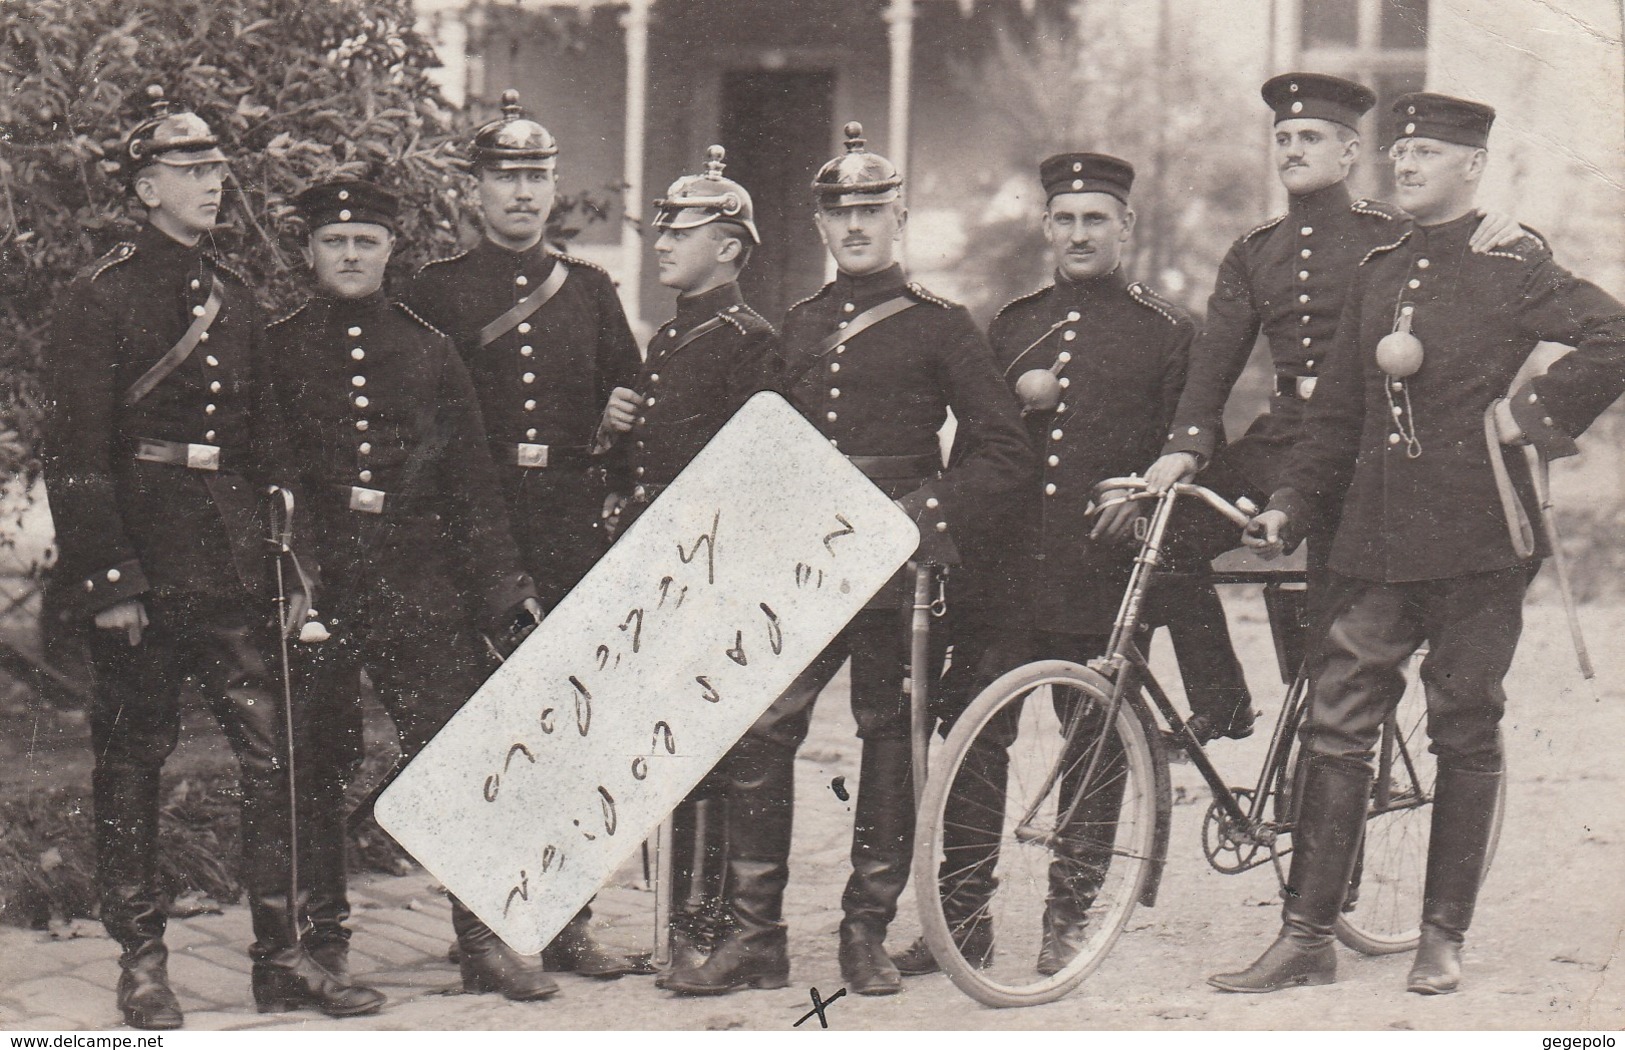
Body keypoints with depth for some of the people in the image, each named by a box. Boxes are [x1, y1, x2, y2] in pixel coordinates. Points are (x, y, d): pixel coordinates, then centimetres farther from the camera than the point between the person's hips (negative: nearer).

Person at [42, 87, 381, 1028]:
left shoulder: (236, 297, 13)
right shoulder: (101, 297, -5)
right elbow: (79, 454, -9)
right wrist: (108, 580, -15)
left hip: (235, 559, 5)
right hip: (143, 554, -5)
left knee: (274, 745, 1)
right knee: (134, 756, 4)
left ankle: (282, 951, 7)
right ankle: (142, 960, 12)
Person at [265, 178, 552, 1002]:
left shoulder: (429, 350, 10)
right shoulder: (274, 350, 5)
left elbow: (472, 479, 11)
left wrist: (504, 587, 4)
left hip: (421, 583, 1)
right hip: (312, 583, -1)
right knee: (316, 766, 4)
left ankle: (484, 940, 3)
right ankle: (321, 940, 16)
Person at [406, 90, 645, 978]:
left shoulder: (590, 289, 15)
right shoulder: (436, 290, 5)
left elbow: (630, 398, 19)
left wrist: (617, 421, -3)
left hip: (573, 518, 3)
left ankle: (567, 920, 10)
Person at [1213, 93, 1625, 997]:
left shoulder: (1511, 266, -3)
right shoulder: (1379, 271, 14)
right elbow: (1339, 410, 17)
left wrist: (1532, 414, -12)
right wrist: (1291, 507, 9)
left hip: (1480, 538, -5)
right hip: (1376, 539, 5)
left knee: (1467, 733, 5)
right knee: (1337, 726, 0)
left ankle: (1445, 938, 14)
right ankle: (1308, 937, 4)